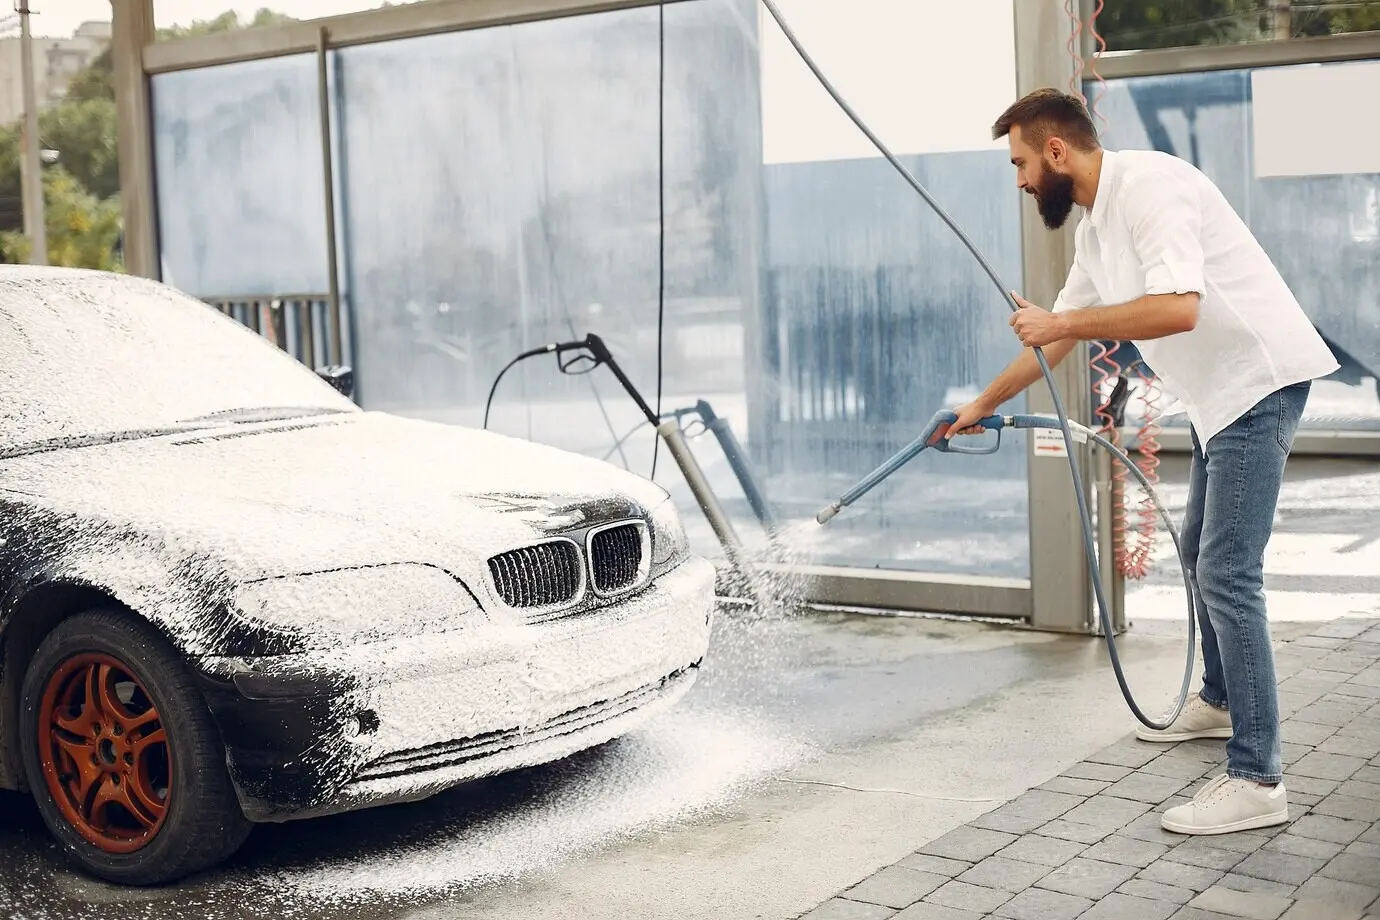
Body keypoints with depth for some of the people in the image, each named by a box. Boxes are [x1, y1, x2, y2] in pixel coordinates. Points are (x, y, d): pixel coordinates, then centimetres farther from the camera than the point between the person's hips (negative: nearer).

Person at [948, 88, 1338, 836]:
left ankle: (1257, 780, -10)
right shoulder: (1094, 228, 12)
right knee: (1200, 552, 22)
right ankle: (1219, 701, 41)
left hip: (1259, 382, -10)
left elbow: (1178, 308, -32)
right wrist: (981, 406, 27)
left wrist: (1061, 321, -23)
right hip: (1221, 392, 10)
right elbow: (1057, 339, 22)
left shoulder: (1147, 185, -19)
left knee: (1226, 573, -14)